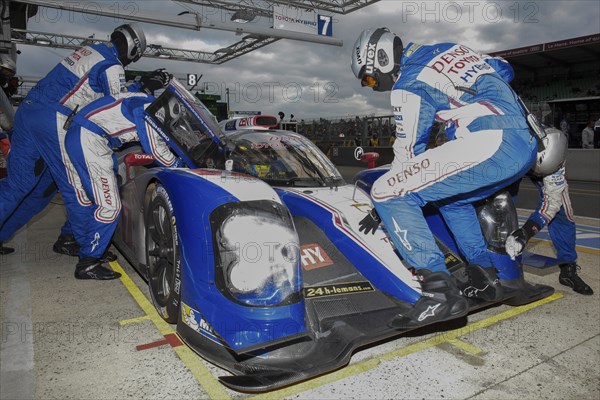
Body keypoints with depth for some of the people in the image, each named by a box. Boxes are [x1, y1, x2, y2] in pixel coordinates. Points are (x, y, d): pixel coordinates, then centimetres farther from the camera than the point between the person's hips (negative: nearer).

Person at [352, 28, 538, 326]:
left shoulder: (408, 84, 1)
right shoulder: (448, 50, 25)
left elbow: (409, 151, 2)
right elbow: (504, 69, 34)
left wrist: (382, 207, 11)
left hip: (489, 145, -10)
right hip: (527, 145, 10)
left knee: (388, 193, -13)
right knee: (451, 196, 31)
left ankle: (441, 293, -15)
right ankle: (485, 279, 31)